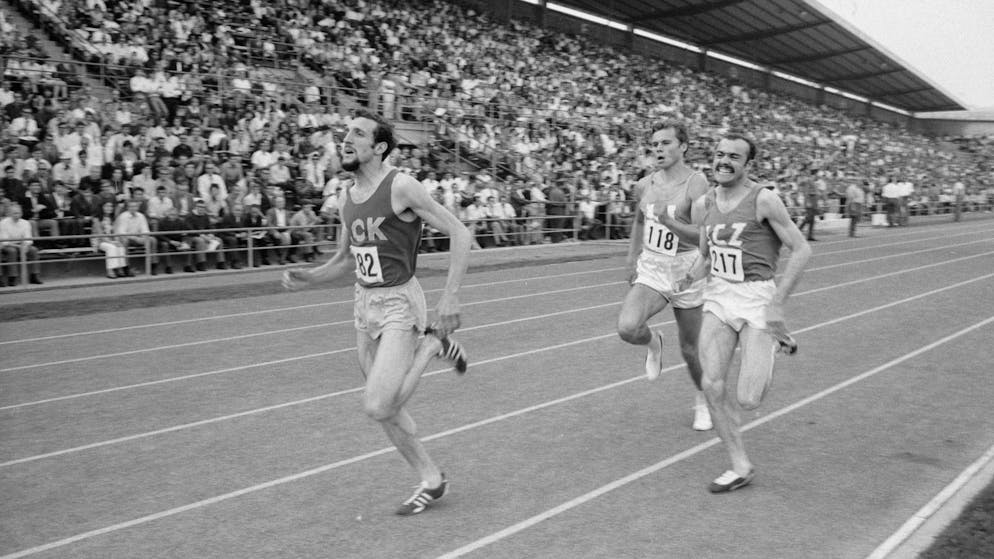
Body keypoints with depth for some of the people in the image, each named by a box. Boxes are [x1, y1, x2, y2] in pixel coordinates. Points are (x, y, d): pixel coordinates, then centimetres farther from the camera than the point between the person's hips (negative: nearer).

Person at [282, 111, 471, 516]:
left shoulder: (401, 187, -14)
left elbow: (459, 233, -14)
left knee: (378, 407, -18)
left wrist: (450, 297, -20)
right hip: (364, 303, 7)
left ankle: (432, 344, 4)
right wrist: (308, 277, 1)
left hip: (399, 304, -7)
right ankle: (431, 480, 28)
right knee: (386, 409, 12)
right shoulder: (348, 198, 8)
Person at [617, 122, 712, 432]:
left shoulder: (696, 183, -13)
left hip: (686, 270, -3)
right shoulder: (644, 185, 3)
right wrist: (632, 259, 14)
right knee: (627, 328, -24)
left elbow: (702, 235, -21)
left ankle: (703, 401, 38)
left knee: (690, 349, 9)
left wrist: (669, 221, -35)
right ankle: (653, 343, 14)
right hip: (650, 268, 3)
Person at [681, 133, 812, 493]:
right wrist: (690, 278, 1)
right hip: (718, 299, 5)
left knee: (748, 399, -9)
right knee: (713, 385, -8)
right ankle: (740, 467, 10)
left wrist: (777, 304, -13)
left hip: (757, 299, -5)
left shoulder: (764, 200, -9)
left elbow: (802, 251, -8)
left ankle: (777, 342, 23)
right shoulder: (703, 205, 8)